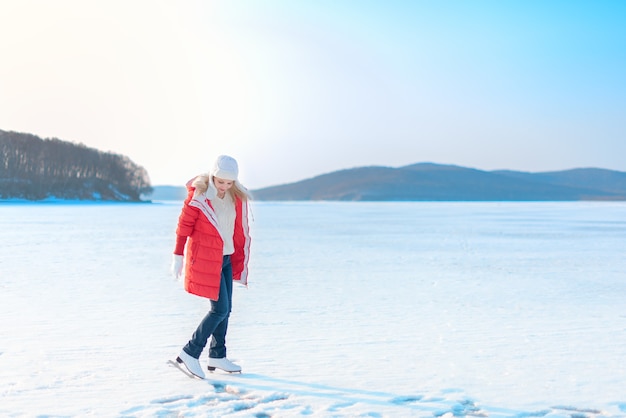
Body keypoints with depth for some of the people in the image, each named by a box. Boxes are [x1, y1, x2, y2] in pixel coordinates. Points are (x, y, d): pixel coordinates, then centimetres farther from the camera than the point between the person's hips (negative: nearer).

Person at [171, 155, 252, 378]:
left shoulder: (237, 197, 3)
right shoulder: (198, 196, -14)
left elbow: (241, 232, 9)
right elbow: (184, 226, -8)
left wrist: (241, 263, 10)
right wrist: (178, 256, -6)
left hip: (226, 259, 6)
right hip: (205, 259, -6)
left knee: (225, 309, 11)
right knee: (220, 309, -10)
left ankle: (217, 355, 25)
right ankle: (190, 353, 0)